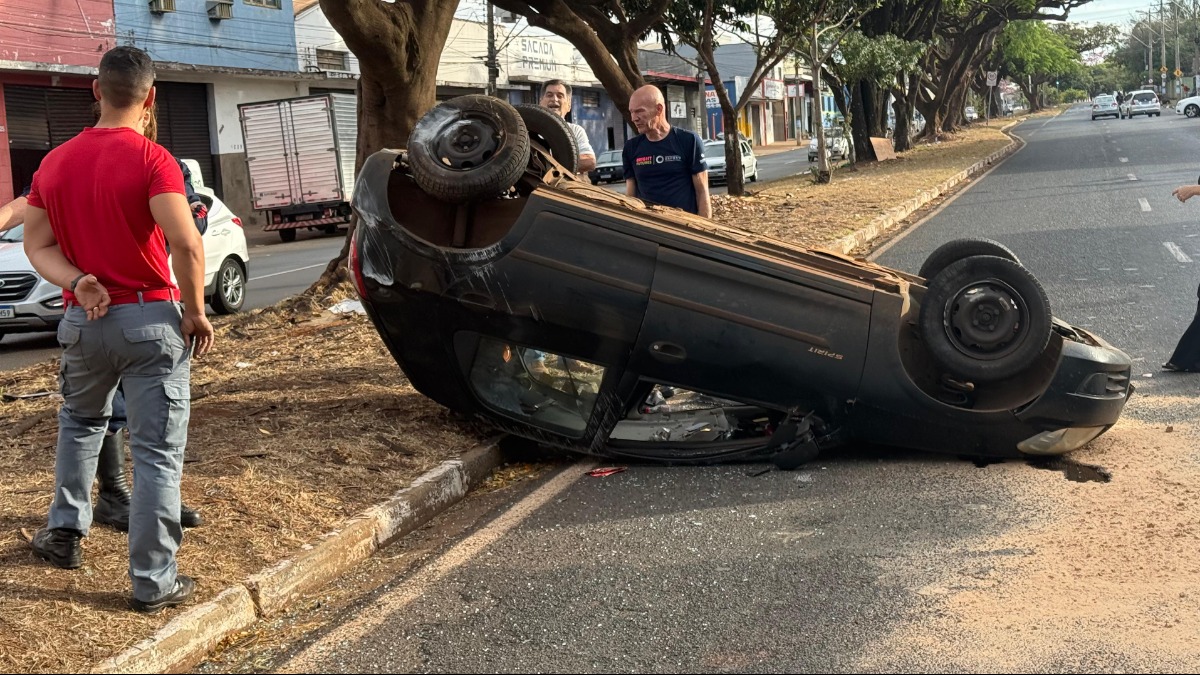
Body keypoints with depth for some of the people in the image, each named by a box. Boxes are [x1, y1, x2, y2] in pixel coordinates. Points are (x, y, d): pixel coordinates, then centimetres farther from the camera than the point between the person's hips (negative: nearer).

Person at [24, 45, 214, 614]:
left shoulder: (55, 162, 7)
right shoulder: (151, 159, -13)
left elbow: (36, 245, 5)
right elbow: (186, 244, -24)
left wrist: (77, 283, -9)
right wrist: (196, 312, -12)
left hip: (83, 321, 5)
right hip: (151, 318, -5)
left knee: (80, 422, 31)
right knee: (157, 453, 1)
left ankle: (65, 533, 35)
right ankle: (153, 582, 4)